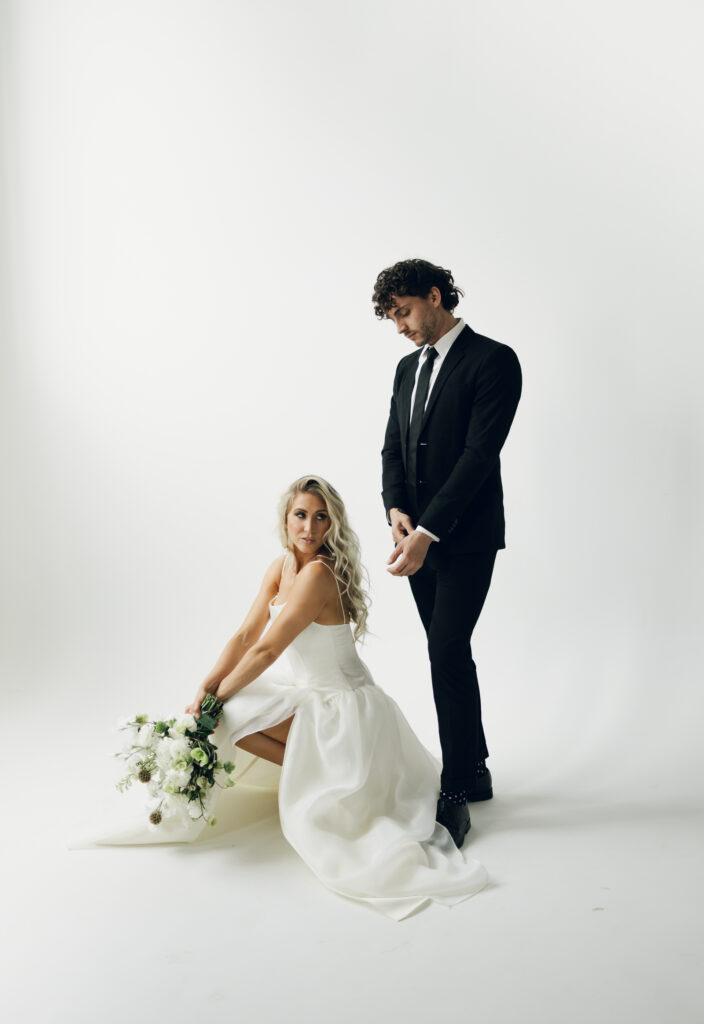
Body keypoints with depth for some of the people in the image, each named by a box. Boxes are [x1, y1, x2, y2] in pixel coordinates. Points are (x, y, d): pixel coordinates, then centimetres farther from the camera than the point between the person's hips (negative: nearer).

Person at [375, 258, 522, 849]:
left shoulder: (494, 361, -9)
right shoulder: (408, 368, 15)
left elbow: (479, 453, -18)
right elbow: (394, 449, 13)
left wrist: (427, 531, -22)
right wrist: (396, 508, -7)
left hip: (466, 538, -7)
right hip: (420, 536, 7)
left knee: (448, 650, -12)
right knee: (448, 652, 12)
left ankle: (456, 793, 0)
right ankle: (475, 771, 26)